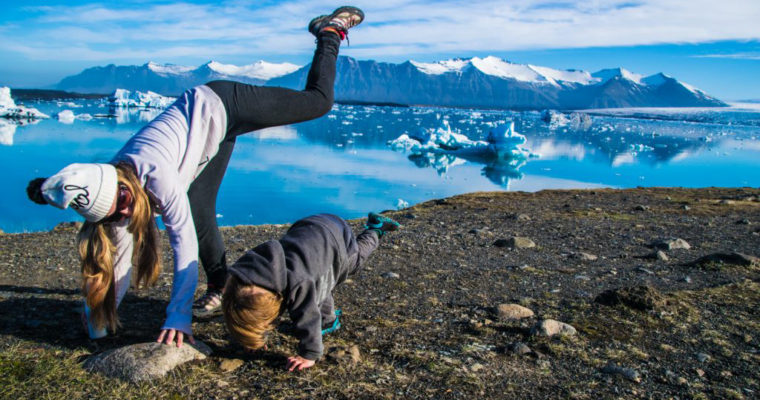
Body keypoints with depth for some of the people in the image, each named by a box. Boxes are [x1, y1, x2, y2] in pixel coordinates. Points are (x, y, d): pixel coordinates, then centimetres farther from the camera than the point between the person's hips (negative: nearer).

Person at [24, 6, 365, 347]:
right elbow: (117, 262, -6)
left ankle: (330, 31, 21)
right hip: (210, 135, 6)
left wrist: (178, 317, -31)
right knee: (200, 217, 0)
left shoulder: (156, 173, -38)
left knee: (318, 101, 3)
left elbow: (184, 243, -34)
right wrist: (97, 325, -2)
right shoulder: (109, 202, -17)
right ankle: (220, 287, 24)